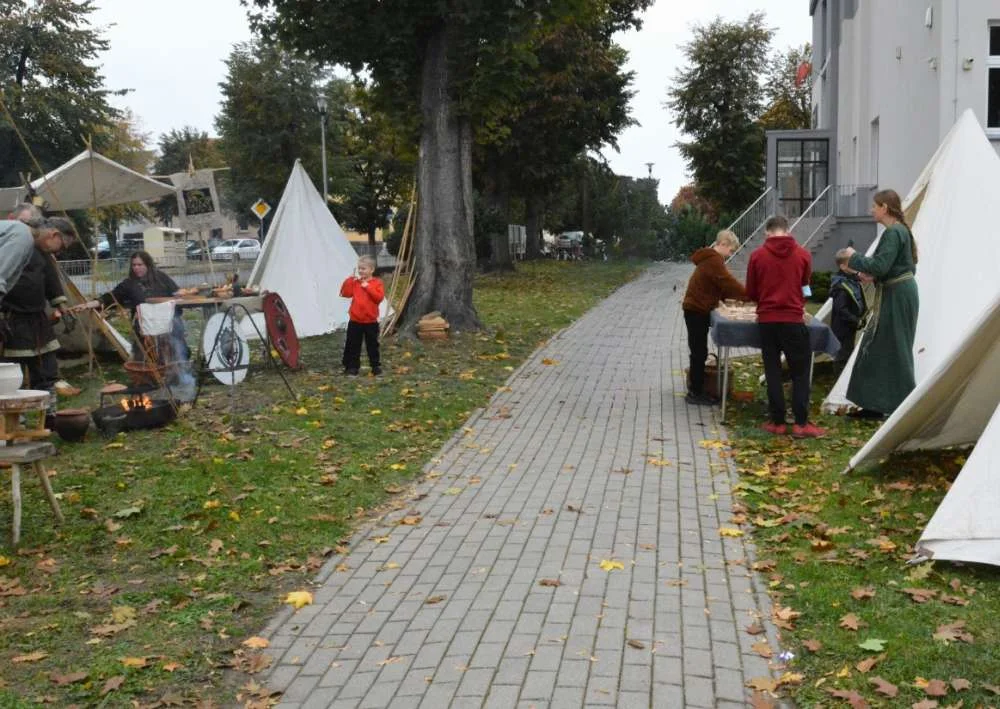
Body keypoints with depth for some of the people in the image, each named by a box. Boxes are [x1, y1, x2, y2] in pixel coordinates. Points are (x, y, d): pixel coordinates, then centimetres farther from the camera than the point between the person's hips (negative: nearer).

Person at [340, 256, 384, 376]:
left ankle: (376, 366, 19)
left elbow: (379, 297, -17)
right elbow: (345, 293, -5)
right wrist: (349, 281, -13)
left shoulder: (377, 283, -3)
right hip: (355, 321, 2)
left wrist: (368, 287, -21)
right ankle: (352, 367, 12)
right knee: (353, 345, 4)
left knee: (372, 345, 8)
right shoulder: (355, 282, 4)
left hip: (371, 321, -2)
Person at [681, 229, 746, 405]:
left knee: (698, 352, 16)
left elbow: (721, 286, 17)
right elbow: (728, 283, -24)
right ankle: (695, 393, 0)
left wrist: (729, 297, 2)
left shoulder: (710, 259, 16)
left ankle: (695, 389, 24)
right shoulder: (714, 261, -18)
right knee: (700, 352, -5)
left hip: (697, 310, 10)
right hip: (697, 311, -10)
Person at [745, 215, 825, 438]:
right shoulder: (803, 255, -1)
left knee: (772, 372, 8)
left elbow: (751, 292, 5)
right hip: (793, 319, -1)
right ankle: (801, 423, 2)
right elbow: (804, 288, 14)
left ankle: (777, 422, 9)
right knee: (800, 372, 6)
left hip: (766, 320, 1)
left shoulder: (757, 255, -3)